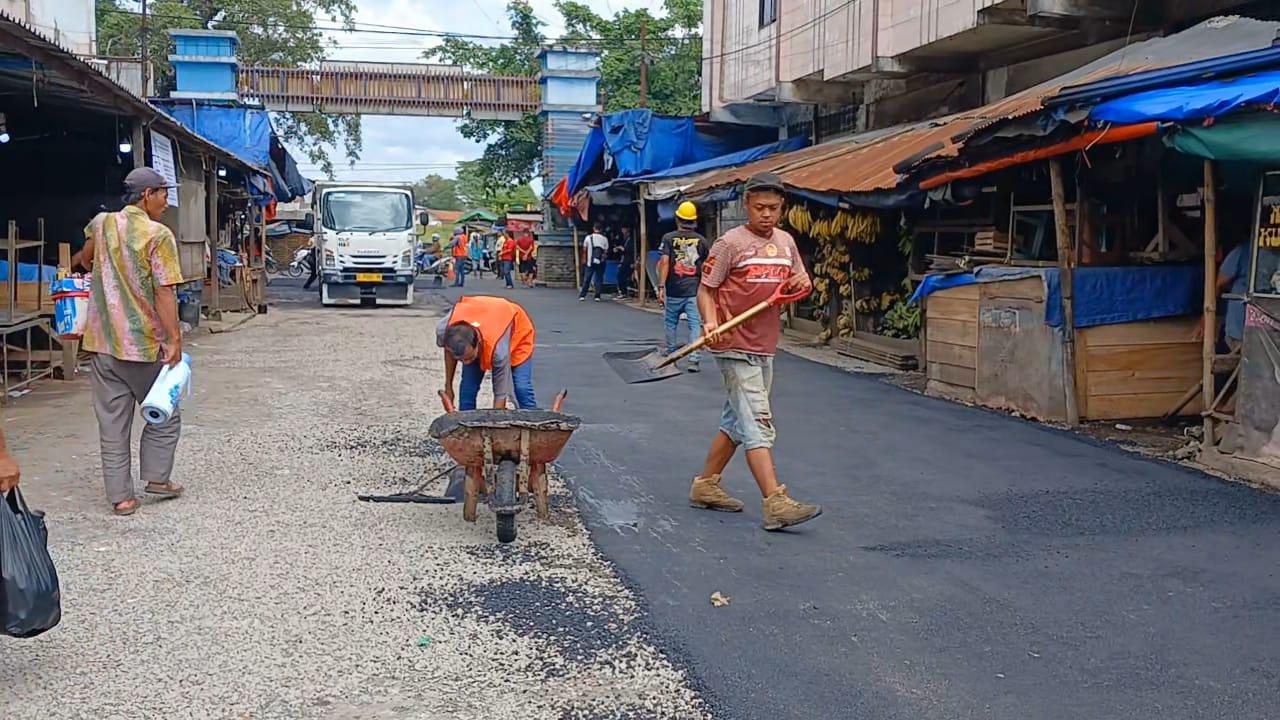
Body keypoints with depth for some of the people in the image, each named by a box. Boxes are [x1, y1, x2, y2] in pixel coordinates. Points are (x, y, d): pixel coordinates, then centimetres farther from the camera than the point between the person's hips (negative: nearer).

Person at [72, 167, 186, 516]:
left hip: (102, 342, 5)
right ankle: (156, 477, 18)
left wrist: (84, 263, 50)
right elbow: (164, 292, -17)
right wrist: (174, 339, -16)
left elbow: (84, 260, 28)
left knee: (112, 420, 7)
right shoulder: (159, 235, -11)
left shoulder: (101, 224, 6)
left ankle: (120, 495, 10)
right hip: (144, 342, -5)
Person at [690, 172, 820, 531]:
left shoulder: (786, 241, 11)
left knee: (736, 421, 16)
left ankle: (705, 485, 30)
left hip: (765, 347, 8)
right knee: (758, 424, -13)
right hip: (735, 347, -8)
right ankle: (776, 504, -17)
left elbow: (800, 283, 19)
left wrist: (801, 283, -5)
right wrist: (710, 322, -25)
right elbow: (705, 289, -7)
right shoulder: (730, 243, -9)